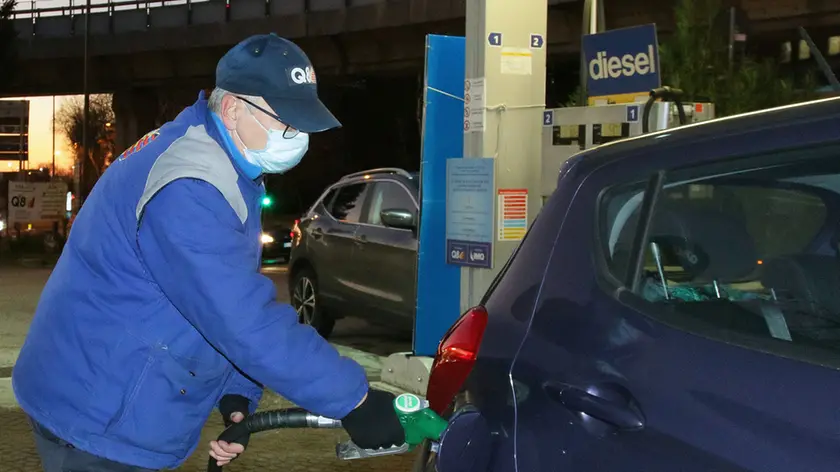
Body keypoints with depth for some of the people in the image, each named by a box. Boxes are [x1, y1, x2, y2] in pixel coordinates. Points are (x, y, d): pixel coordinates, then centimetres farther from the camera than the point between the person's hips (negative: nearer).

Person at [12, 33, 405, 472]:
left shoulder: (225, 171, 8)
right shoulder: (186, 190, -26)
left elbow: (231, 302, 12)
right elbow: (248, 324, -31)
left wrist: (237, 394, -1)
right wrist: (354, 402, -26)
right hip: (100, 420, -10)